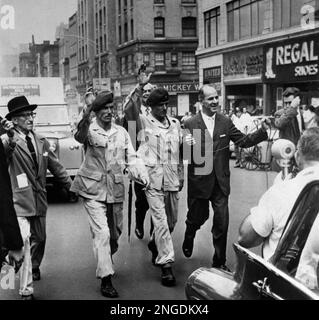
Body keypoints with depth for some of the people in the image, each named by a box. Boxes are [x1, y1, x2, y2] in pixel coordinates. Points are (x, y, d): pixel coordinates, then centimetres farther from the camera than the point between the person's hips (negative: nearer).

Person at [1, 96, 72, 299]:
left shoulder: (41, 141, 9)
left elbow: (55, 166, 16)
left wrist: (71, 185, 17)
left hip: (39, 199, 6)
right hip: (18, 200, -6)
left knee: (39, 239, 19)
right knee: (23, 242, -14)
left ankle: (34, 267, 49)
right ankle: (26, 290, -5)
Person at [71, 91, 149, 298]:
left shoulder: (121, 132, 6)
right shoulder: (90, 130, -7)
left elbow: (131, 157, 4)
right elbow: (80, 136, -30)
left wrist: (141, 175, -12)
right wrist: (86, 117, -44)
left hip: (115, 190, 5)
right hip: (93, 189, -5)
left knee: (115, 232, 17)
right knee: (102, 233, -11)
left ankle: (106, 261, 45)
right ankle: (106, 279, -6)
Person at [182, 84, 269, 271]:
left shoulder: (226, 122, 3)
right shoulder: (190, 125, -6)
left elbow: (244, 141, 1)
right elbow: (184, 155, -5)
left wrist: (263, 131, -11)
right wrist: (186, 146, -27)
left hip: (220, 182, 2)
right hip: (199, 182, -2)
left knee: (222, 223, 2)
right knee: (197, 217, 16)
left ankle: (220, 262, 18)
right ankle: (189, 238, 51)